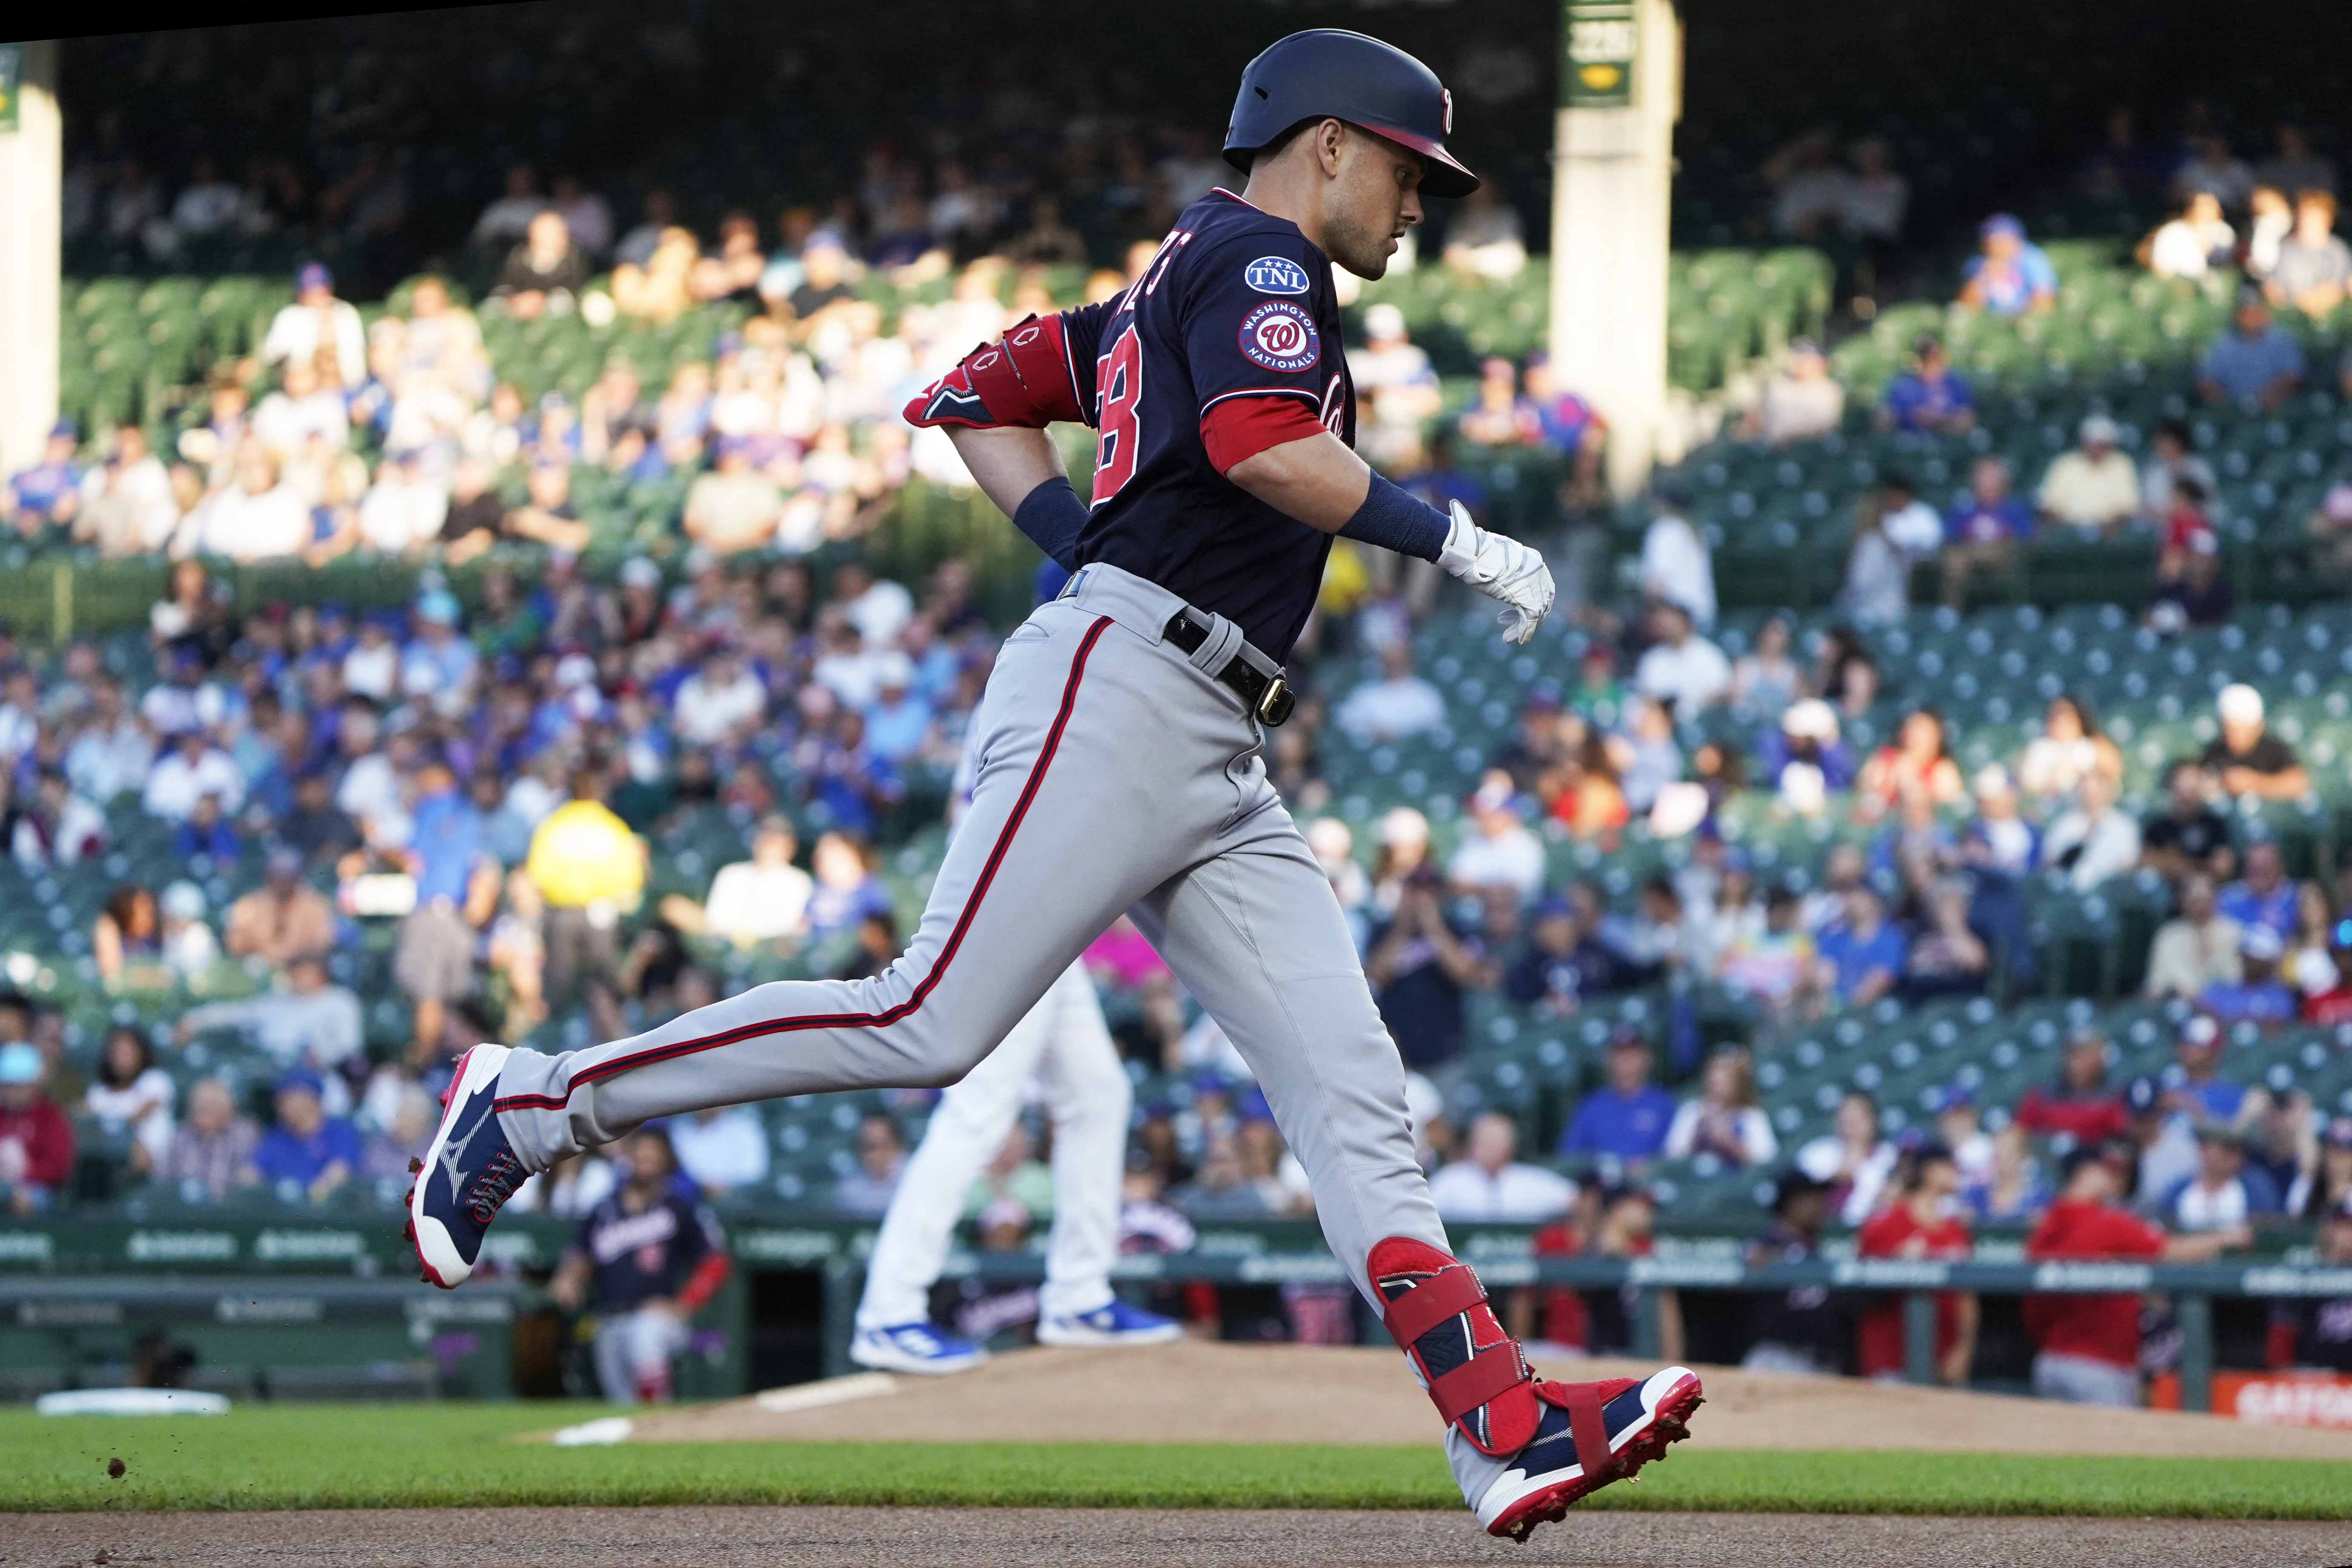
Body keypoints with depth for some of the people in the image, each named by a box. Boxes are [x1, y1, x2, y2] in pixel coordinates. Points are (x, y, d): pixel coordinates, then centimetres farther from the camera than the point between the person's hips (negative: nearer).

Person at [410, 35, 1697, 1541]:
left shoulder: (1173, 290, 28)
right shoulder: (1260, 258, -1)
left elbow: (978, 395, 31)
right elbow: (1261, 446, -19)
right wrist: (1459, 541, -12)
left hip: (1214, 766, 10)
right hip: (1117, 696, -10)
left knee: (1352, 1088, -4)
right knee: (931, 1023, -16)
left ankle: (1500, 1428, -15)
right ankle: (536, 1101, -5)